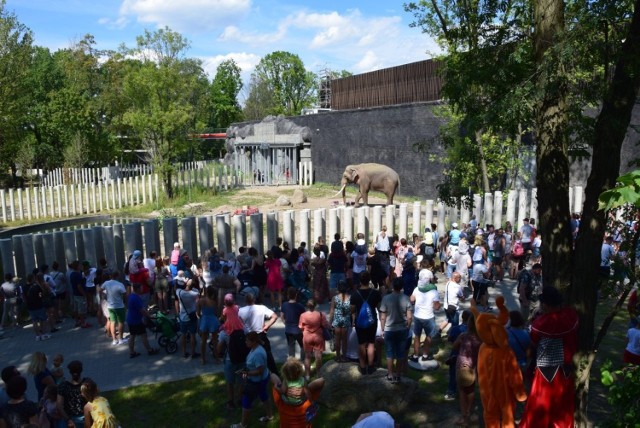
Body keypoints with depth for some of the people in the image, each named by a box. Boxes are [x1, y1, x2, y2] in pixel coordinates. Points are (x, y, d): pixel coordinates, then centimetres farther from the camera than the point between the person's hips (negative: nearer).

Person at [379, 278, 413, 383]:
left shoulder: (386, 298, -14)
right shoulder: (406, 298, -9)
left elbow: (382, 317, -10)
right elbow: (409, 317, -6)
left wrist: (382, 330, 3)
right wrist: (408, 328, 10)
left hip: (389, 330, -1)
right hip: (403, 330, 1)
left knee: (390, 353, 12)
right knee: (401, 353, 13)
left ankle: (390, 375, 21)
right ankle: (398, 375, 22)